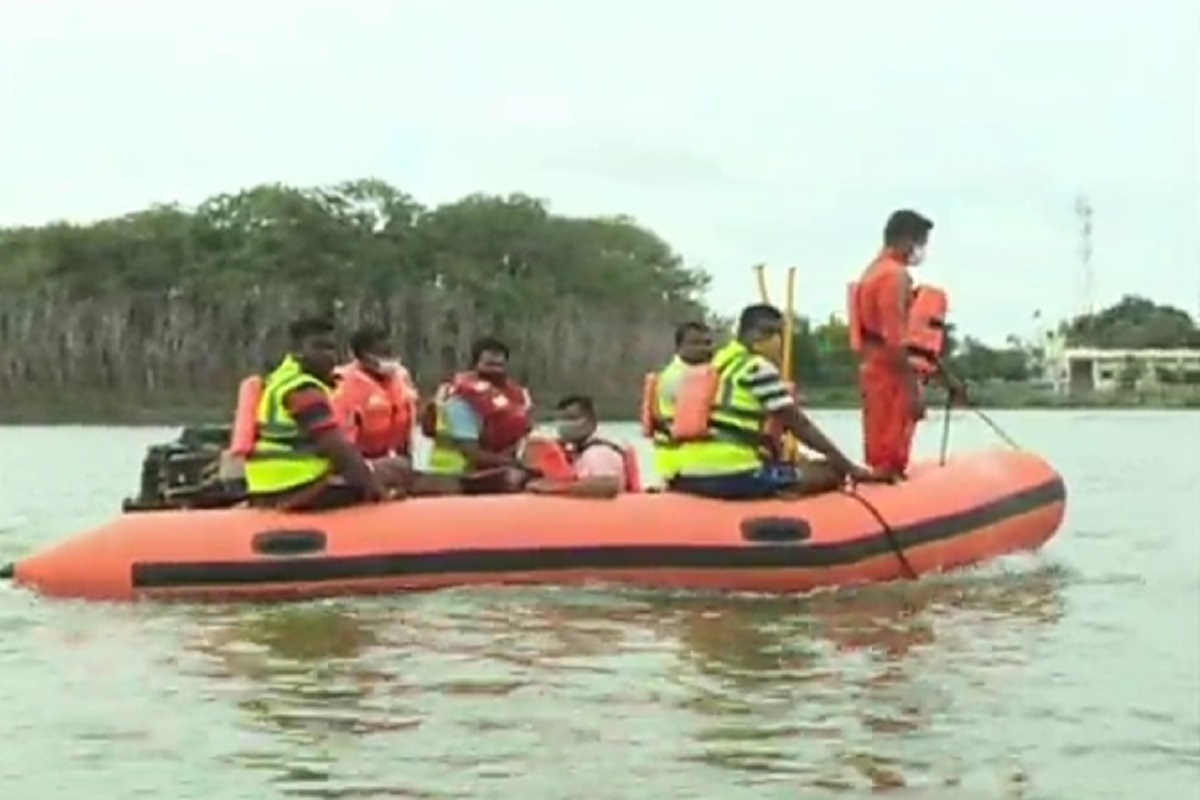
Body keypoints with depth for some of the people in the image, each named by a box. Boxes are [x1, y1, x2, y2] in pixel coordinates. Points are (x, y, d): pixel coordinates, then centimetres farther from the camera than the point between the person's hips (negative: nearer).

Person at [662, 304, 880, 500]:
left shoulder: (719, 364, 22)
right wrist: (849, 467, 3)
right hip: (733, 476, -9)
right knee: (831, 472, -3)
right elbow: (799, 425, -2)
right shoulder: (758, 368, -4)